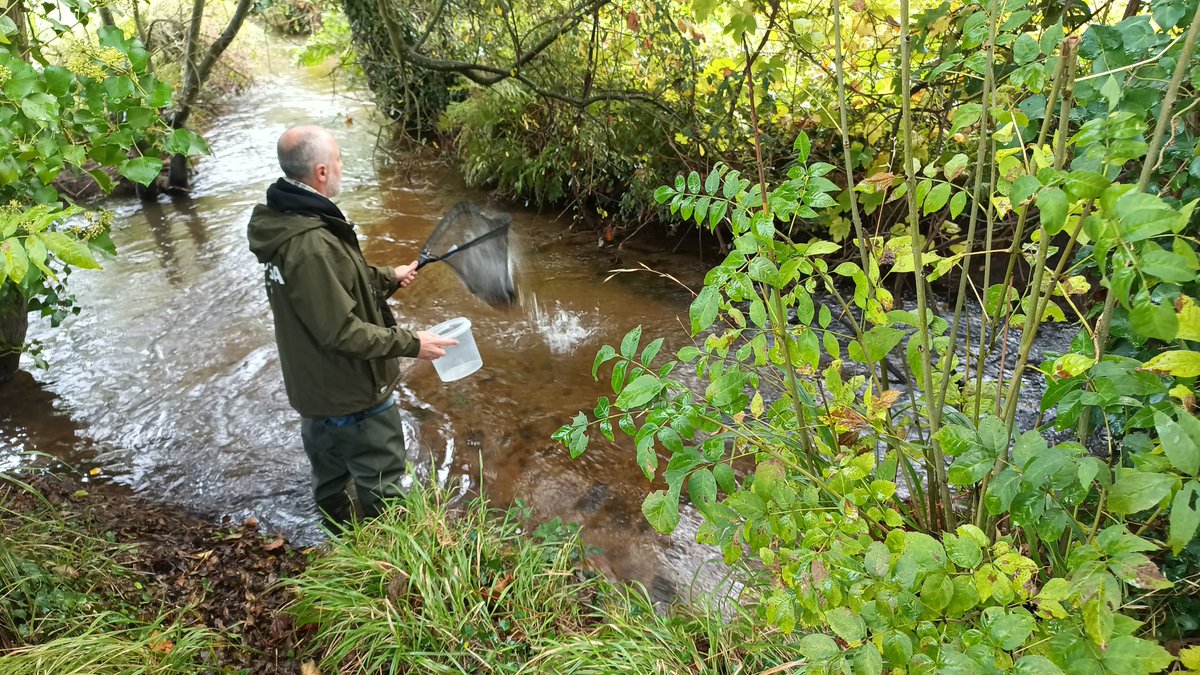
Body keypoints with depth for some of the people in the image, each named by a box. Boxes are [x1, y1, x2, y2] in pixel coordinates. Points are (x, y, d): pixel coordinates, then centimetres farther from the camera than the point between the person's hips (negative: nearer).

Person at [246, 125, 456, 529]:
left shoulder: (284, 220, 0)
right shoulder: (310, 244, -32)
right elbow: (342, 331, -29)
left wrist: (389, 277, 21)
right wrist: (411, 344, -22)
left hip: (312, 387, 10)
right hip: (352, 395, -10)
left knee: (330, 481, 27)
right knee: (381, 487, 9)